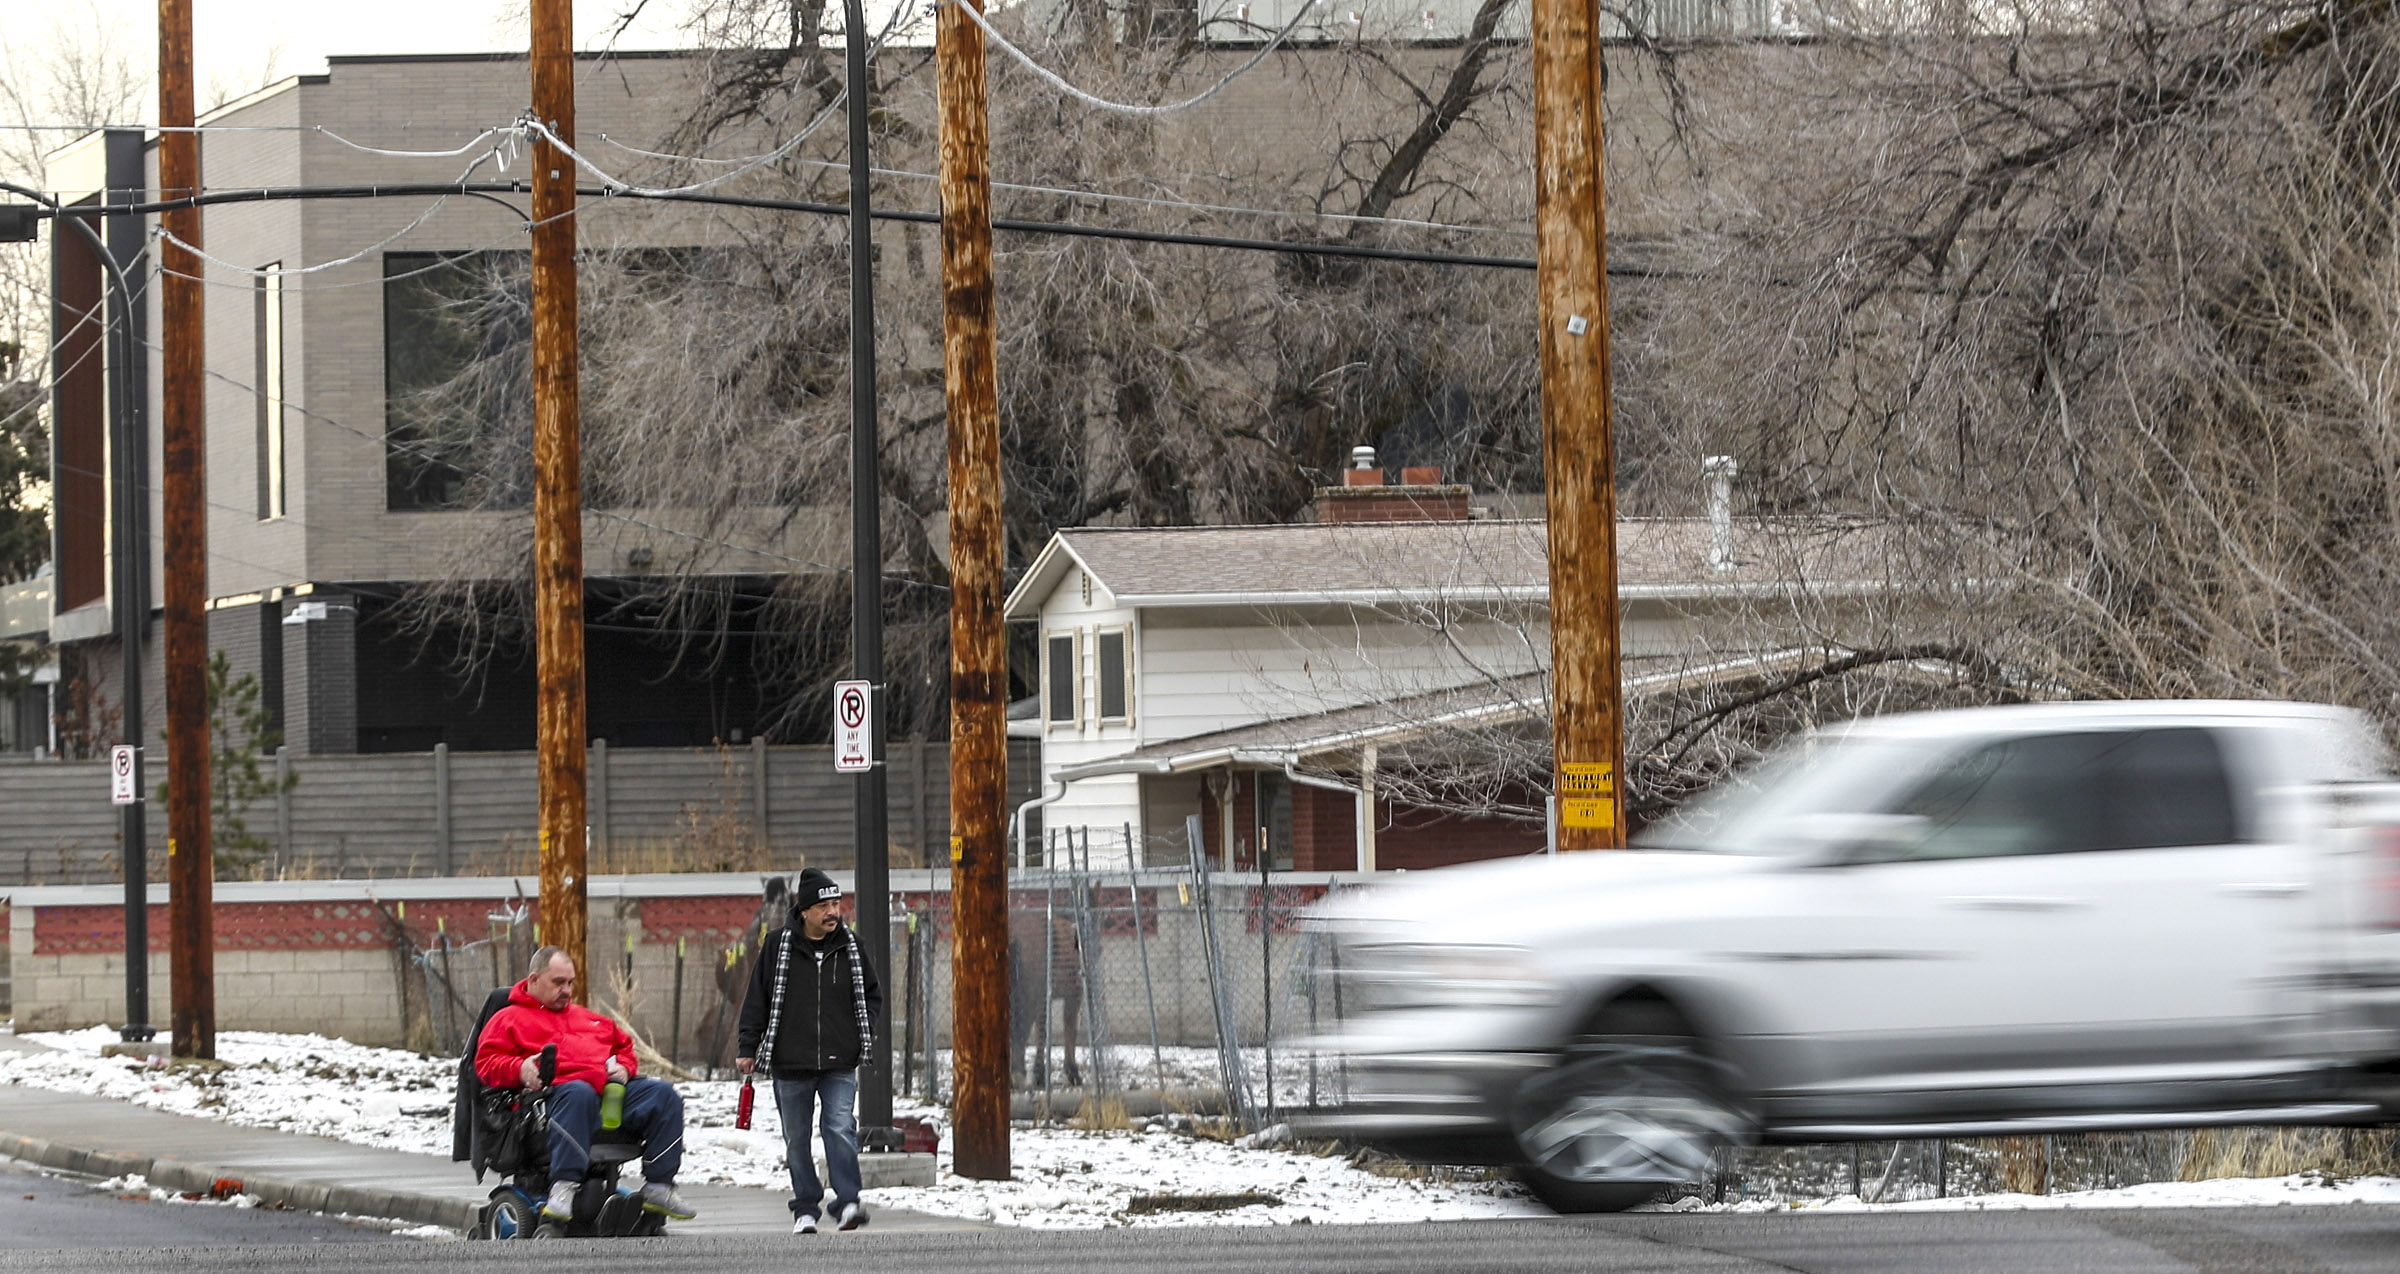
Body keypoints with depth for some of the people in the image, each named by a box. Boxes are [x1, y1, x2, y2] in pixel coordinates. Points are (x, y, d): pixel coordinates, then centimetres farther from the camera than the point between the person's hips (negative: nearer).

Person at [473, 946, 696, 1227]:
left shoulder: (586, 1018, 37)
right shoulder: (509, 1019, 19)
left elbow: (623, 1044, 40)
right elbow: (486, 1063, 7)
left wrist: (624, 1067, 16)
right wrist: (519, 1069, -14)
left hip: (611, 1088, 6)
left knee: (664, 1095, -17)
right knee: (579, 1094, -43)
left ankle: (658, 1187, -19)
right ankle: (564, 1186, -52)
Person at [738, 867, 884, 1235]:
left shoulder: (850, 946, 5)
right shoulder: (778, 945, -1)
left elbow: (872, 994, 18)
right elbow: (757, 998, 5)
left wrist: (863, 1033, 5)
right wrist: (747, 1048, 3)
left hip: (840, 1065, 0)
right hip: (791, 1065, 0)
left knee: (841, 1129, -15)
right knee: (796, 1139, 6)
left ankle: (847, 1204, -16)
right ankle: (805, 1208, 15)